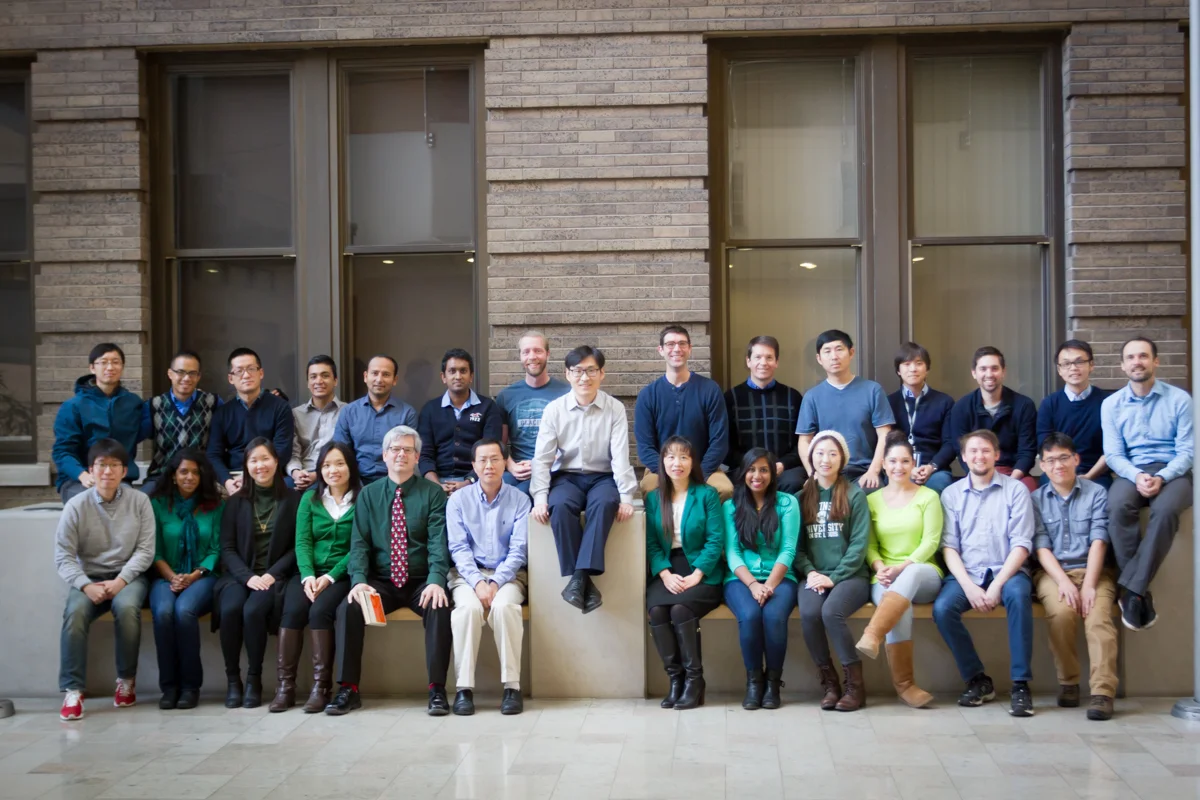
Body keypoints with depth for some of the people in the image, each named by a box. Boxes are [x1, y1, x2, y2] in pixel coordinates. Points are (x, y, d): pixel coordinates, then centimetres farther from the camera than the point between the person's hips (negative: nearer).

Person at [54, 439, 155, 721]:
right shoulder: (76, 505, -3)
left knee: (126, 607, -33)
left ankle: (126, 680, -11)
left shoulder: (139, 501, -2)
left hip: (129, 575, -1)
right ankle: (72, 690, -22)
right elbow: (63, 555, -5)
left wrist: (120, 581, -17)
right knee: (75, 611, -31)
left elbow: (145, 550, -3)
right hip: (89, 577, 1)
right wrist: (86, 585, -20)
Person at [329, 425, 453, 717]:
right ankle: (348, 689, -14)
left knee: (440, 607, -32)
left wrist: (436, 581, -25)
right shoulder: (368, 495, 9)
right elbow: (359, 542, 0)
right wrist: (359, 580, -18)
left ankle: (437, 689, -23)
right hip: (381, 581, 2)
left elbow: (438, 541, -9)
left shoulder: (432, 493, 2)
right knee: (348, 607, -24)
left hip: (422, 583, -2)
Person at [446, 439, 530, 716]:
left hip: (507, 575, 0)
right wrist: (477, 582, -16)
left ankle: (512, 687, -26)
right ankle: (464, 688, -25)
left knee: (504, 606, -33)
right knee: (468, 607, -32)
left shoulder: (519, 500, 3)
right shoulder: (458, 500, 6)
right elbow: (458, 548, -1)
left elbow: (518, 550, -3)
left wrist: (495, 583, -17)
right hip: (468, 573, 1)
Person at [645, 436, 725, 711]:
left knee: (680, 608, -31)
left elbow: (715, 541, -5)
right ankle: (675, 678, -15)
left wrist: (696, 575, -16)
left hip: (702, 572, -3)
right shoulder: (653, 498, 12)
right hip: (666, 572, 3)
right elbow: (652, 544, 4)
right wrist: (666, 574, -12)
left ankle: (694, 679, -17)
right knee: (656, 610, -28)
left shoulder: (707, 495, 2)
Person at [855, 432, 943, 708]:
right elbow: (870, 544, 9)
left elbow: (930, 542, -2)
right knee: (901, 607, -35)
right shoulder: (872, 500, 15)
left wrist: (902, 567, -17)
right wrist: (880, 568, -13)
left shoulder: (928, 496, 7)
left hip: (923, 574, -1)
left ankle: (872, 635, -52)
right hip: (886, 579, 1)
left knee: (909, 577, -40)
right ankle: (904, 683, -30)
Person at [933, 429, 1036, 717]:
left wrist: (997, 585, -16)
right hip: (966, 573, 2)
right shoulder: (951, 494, 10)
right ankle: (978, 680, -8)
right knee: (942, 608, -27)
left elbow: (1021, 544, -3)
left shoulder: (1015, 490, 4)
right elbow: (949, 546, 3)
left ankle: (1021, 684, -25)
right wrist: (969, 586, -13)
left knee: (1018, 595, -35)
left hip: (1006, 571, -2)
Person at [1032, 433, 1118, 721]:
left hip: (1093, 570, 0)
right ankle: (1067, 683, -15)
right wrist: (1064, 583, -14)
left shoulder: (1096, 493, 7)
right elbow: (1041, 547, 2)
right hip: (1053, 572, 0)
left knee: (1098, 614, -30)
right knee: (1061, 611, -31)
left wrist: (1088, 585, -15)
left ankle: (1103, 692, -35)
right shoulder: (1036, 499, 11)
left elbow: (1098, 541, -3)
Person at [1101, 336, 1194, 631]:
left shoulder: (1179, 399, 1)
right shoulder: (1111, 404, 6)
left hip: (1173, 472, -1)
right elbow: (1113, 454, 1)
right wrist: (1137, 476, -19)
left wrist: (1161, 478, -20)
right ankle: (1140, 593, -29)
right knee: (1117, 507, -34)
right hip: (1131, 472, 1)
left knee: (1165, 509, -37)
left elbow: (1187, 450, -3)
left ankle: (1130, 589, -32)